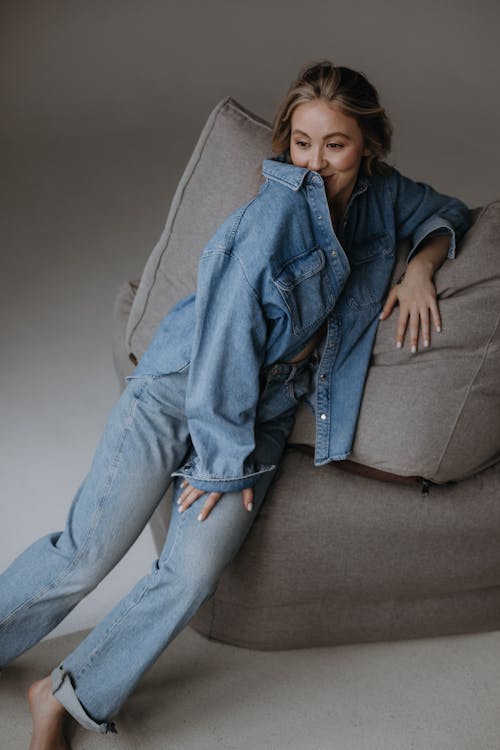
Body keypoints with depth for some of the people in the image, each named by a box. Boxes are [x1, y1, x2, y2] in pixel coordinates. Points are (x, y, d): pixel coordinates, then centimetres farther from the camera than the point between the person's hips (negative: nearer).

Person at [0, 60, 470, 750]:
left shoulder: (380, 195, 2)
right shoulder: (278, 211, -19)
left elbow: (448, 212, 22)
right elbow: (228, 333, -19)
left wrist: (421, 265, -1)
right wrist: (224, 457, -14)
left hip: (262, 416, 5)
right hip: (181, 389, -5)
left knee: (193, 574, -11)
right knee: (87, 554, -6)